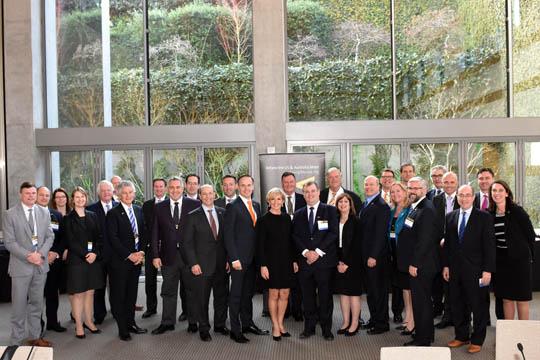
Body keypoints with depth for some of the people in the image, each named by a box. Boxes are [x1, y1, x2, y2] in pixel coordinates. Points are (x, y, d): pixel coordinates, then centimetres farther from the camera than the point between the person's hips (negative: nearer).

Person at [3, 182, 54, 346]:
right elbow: (9, 242, -9)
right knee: (19, 305, 4)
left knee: (36, 303, 14)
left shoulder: (44, 213, 7)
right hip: (21, 266, -4)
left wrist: (40, 253, -10)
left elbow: (50, 236, 6)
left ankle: (35, 336, 26)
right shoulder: (10, 214, -5)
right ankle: (16, 341, 16)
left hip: (41, 265, 4)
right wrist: (28, 256, -17)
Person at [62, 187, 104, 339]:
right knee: (78, 293, 1)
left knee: (90, 291, 9)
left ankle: (88, 321, 20)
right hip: (76, 260, -4)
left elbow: (99, 237, 7)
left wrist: (95, 253, -8)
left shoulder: (93, 216, 10)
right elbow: (70, 241, -8)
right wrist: (85, 255, -14)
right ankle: (79, 325, 9)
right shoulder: (68, 219, -1)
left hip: (93, 259, 4)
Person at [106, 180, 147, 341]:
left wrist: (141, 252, -2)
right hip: (120, 260, -5)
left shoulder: (138, 210, 10)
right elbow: (113, 238, -13)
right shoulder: (113, 213, -8)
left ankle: (131, 323, 26)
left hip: (136, 259, 5)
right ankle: (122, 329, 12)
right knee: (119, 295, 3)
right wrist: (129, 255, -15)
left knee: (132, 293, 14)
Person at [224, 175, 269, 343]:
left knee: (248, 292, 16)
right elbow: (228, 234, -12)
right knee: (236, 294, 2)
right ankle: (235, 330, 9)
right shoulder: (233, 206, -8)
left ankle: (247, 323, 28)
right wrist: (234, 259, -16)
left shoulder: (256, 205, 12)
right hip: (239, 258, -6)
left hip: (253, 258, 6)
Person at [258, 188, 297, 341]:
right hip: (271, 261, -4)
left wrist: (294, 260, 7)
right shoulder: (263, 220, -5)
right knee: (274, 294, 3)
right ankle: (275, 326, 16)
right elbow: (260, 244, -7)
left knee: (285, 294, 7)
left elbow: (290, 241, 11)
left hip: (286, 261, 4)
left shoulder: (286, 218, 7)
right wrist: (263, 265, -12)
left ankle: (280, 324, 22)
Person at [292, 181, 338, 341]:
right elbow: (295, 236, 7)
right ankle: (309, 328, 18)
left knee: (325, 296, 3)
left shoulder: (330, 210, 3)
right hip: (305, 261, 3)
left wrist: (318, 251, -11)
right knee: (308, 296, 7)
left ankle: (327, 329, 14)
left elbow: (334, 233, -5)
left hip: (324, 260, -3)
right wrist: (305, 251, -9)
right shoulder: (298, 214, 14)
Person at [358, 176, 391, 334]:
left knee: (378, 290, 1)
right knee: (370, 289, 16)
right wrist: (364, 255, 11)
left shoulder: (381, 206, -14)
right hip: (365, 255, 8)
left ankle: (381, 323, 12)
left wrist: (373, 256, -20)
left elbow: (380, 233, -19)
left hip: (376, 256, -8)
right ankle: (374, 319, 27)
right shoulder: (364, 205, 14)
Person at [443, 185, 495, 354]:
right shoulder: (450, 217, 8)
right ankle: (461, 336, 27)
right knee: (457, 305, 12)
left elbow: (489, 245, -7)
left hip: (475, 270, -4)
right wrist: (446, 265, 7)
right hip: (455, 269, 4)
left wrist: (488, 270, -12)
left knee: (478, 306, 6)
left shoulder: (484, 217, -5)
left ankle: (477, 340, 20)